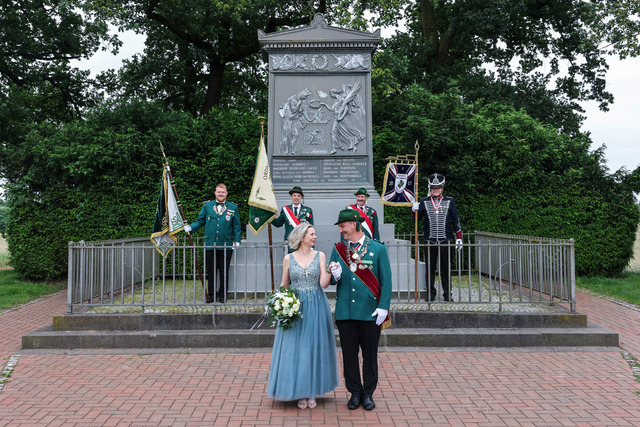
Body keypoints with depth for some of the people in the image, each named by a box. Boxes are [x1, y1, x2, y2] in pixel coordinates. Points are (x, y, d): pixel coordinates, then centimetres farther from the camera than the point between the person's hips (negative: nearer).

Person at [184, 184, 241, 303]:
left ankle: (223, 294, 18)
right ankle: (211, 294, 18)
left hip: (226, 246, -1)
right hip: (210, 244, 1)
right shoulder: (207, 206, 8)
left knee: (224, 272, 6)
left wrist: (237, 241, 2)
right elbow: (200, 221, 12)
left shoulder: (233, 208, 6)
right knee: (210, 271, 7)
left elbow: (236, 226, 8)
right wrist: (190, 227, -4)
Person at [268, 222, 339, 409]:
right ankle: (300, 393, 15)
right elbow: (283, 286, 7)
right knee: (295, 349, 2)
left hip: (316, 307, 1)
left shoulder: (320, 256, 2)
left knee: (315, 348, 5)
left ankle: (312, 392, 18)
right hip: (294, 307, 0)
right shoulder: (289, 258, 2)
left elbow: (323, 284, -6)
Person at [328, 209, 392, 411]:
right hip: (345, 312, 3)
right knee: (349, 354, 9)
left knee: (370, 355, 8)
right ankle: (355, 393, 24)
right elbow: (331, 281, 8)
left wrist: (383, 307, -9)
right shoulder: (338, 249, 8)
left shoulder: (378, 249, -1)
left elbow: (386, 281, -2)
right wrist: (335, 275, -16)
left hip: (370, 312, -2)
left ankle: (368, 394, 23)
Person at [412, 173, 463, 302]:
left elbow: (455, 221, 7)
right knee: (430, 268, 5)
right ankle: (431, 293, 16)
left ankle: (447, 294, 15)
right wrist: (415, 210, -11)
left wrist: (459, 238, 4)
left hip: (445, 240, 0)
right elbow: (416, 220, 9)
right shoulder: (424, 202, 5)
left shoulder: (449, 201, 5)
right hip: (429, 241, 1)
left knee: (446, 268, 5)